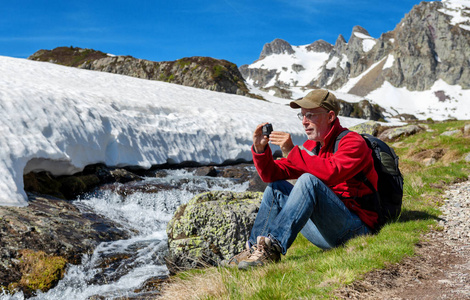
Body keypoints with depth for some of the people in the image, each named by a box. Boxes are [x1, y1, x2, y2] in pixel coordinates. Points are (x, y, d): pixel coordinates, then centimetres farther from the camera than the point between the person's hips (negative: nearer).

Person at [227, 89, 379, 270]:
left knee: (308, 181, -29)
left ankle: (273, 248, -35)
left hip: (355, 230, -8)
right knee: (277, 187, 5)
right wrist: (260, 149, -9)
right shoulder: (311, 146, 13)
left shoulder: (353, 142, -9)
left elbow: (331, 173, -31)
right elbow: (272, 174, 8)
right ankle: (255, 247, -6)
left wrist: (292, 151, -31)